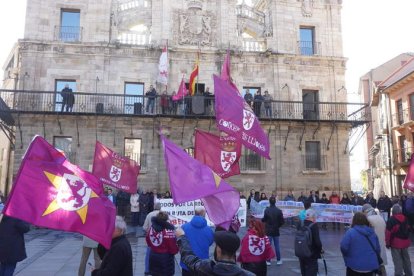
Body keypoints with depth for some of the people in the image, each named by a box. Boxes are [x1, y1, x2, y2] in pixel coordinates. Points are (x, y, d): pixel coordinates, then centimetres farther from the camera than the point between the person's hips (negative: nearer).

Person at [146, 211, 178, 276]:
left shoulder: (152, 228, -4)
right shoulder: (168, 230, -24)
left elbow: (148, 242, 11)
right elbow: (173, 248, -19)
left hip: (153, 256, 6)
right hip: (165, 257, -6)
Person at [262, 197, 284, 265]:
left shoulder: (267, 210, -15)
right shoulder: (279, 211, -7)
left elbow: (264, 219, -11)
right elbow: (282, 221, -4)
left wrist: (262, 220, 11)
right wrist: (278, 226, 12)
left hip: (268, 230, -2)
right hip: (276, 231, 2)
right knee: (277, 245, 12)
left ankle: (268, 261, 7)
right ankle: (279, 260, 18)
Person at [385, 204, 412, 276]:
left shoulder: (391, 220, -14)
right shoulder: (405, 219, 5)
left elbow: (388, 232, -16)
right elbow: (408, 230, 17)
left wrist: (387, 243, -7)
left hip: (396, 243, -6)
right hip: (405, 242, 6)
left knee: (397, 260, -2)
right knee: (406, 259, 19)